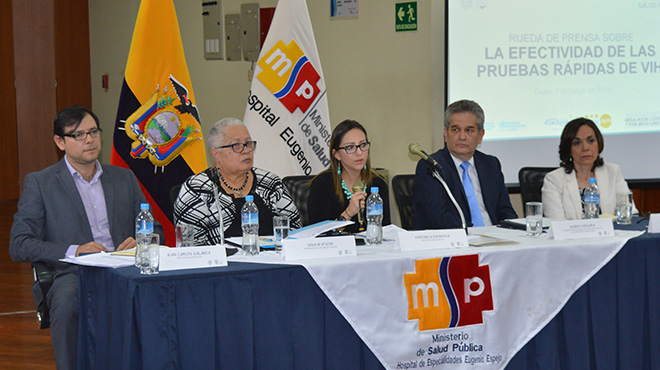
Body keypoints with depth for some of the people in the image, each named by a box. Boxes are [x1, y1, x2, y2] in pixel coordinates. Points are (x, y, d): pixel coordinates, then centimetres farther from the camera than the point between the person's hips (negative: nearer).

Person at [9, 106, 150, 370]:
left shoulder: (124, 179, 21)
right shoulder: (39, 183, 9)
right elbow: (19, 245, 1)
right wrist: (74, 251, -14)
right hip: (74, 273, -2)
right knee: (66, 304, -38)